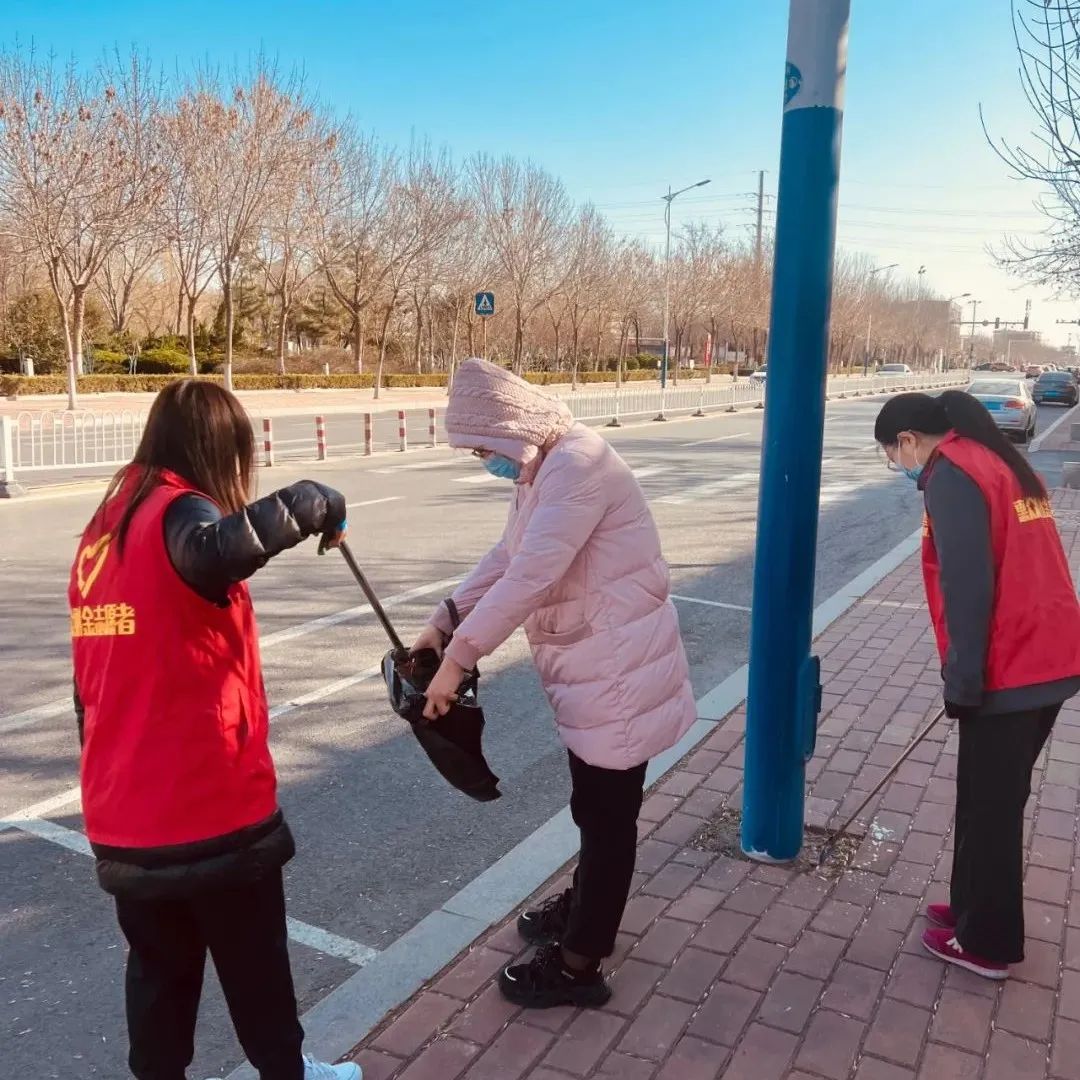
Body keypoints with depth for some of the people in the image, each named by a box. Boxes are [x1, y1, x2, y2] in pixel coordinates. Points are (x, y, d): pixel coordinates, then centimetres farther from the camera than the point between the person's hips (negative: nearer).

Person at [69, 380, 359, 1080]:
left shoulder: (106, 527, 8)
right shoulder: (178, 513, -16)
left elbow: (98, 676, 15)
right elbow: (220, 548, -44)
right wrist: (313, 502, -26)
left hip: (126, 811, 7)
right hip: (211, 801, -6)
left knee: (159, 964, 21)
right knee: (254, 959, 17)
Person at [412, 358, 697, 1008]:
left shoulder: (577, 466, -24)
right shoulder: (544, 470, 10)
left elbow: (530, 576, -30)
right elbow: (506, 559, 14)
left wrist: (458, 657, -26)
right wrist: (446, 620, 5)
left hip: (619, 667, -10)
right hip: (592, 664, 10)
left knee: (607, 812, 4)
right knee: (596, 803, 24)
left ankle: (580, 966, 18)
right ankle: (585, 909, 43)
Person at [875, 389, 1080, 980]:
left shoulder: (951, 475, -13)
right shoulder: (1002, 462, 15)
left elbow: (966, 586, -22)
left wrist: (962, 680, -17)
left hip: (1008, 672, -9)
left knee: (987, 808, 6)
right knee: (998, 800, 20)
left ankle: (986, 943, 21)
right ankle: (974, 910, 35)